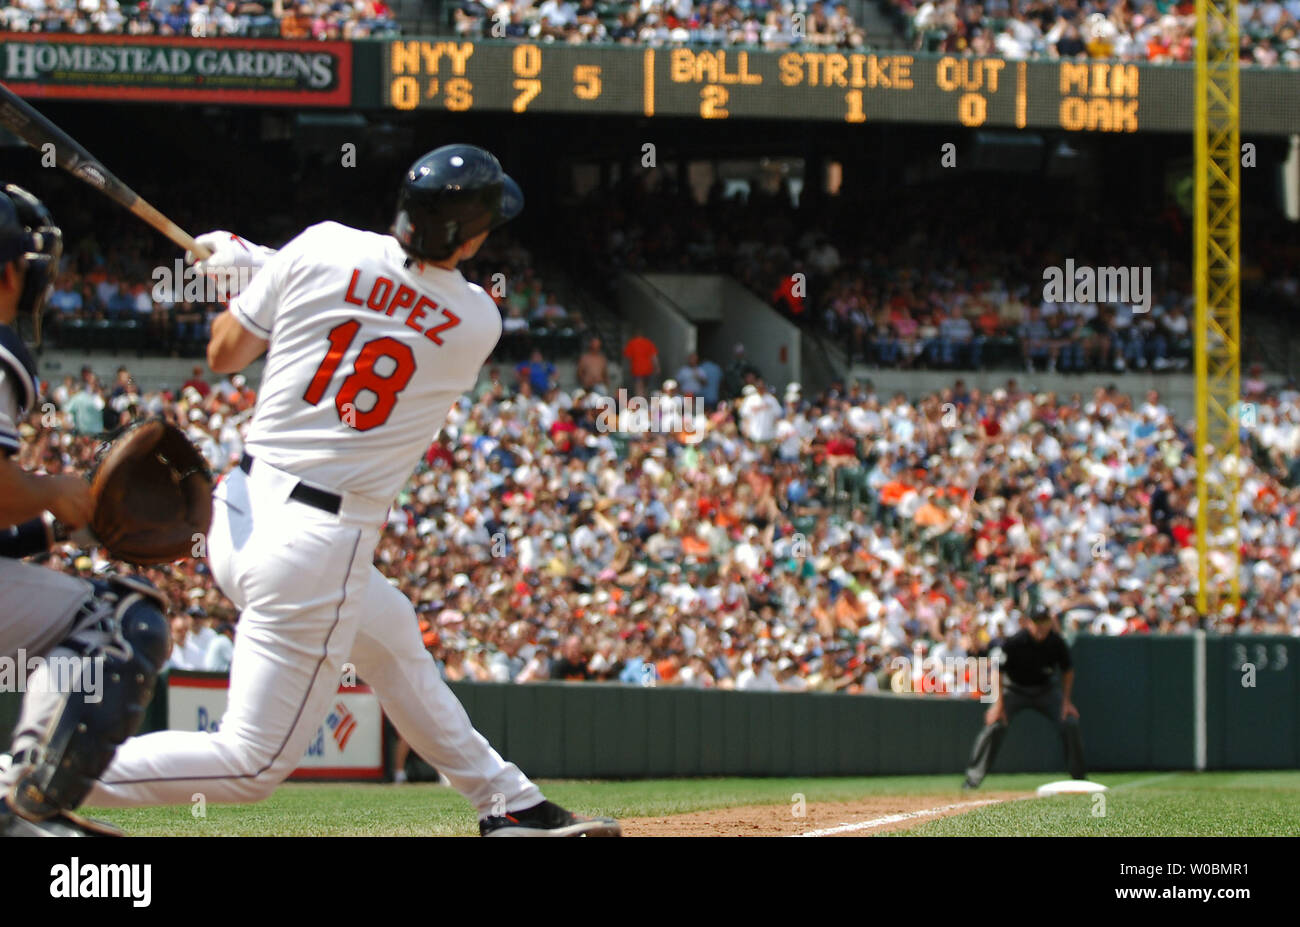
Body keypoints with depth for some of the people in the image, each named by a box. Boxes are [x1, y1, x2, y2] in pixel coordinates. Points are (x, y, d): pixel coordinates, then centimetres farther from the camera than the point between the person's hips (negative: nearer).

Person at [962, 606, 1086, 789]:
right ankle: (973, 777, -14)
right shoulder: (1015, 642, -27)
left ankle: (1078, 775, 8)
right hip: (1014, 689, -3)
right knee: (994, 725, -20)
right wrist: (999, 704, -19)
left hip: (1046, 689, 3)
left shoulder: (1057, 643, -18)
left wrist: (1066, 702, -2)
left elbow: (1067, 671, 0)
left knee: (1070, 723, -9)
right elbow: (998, 671, -16)